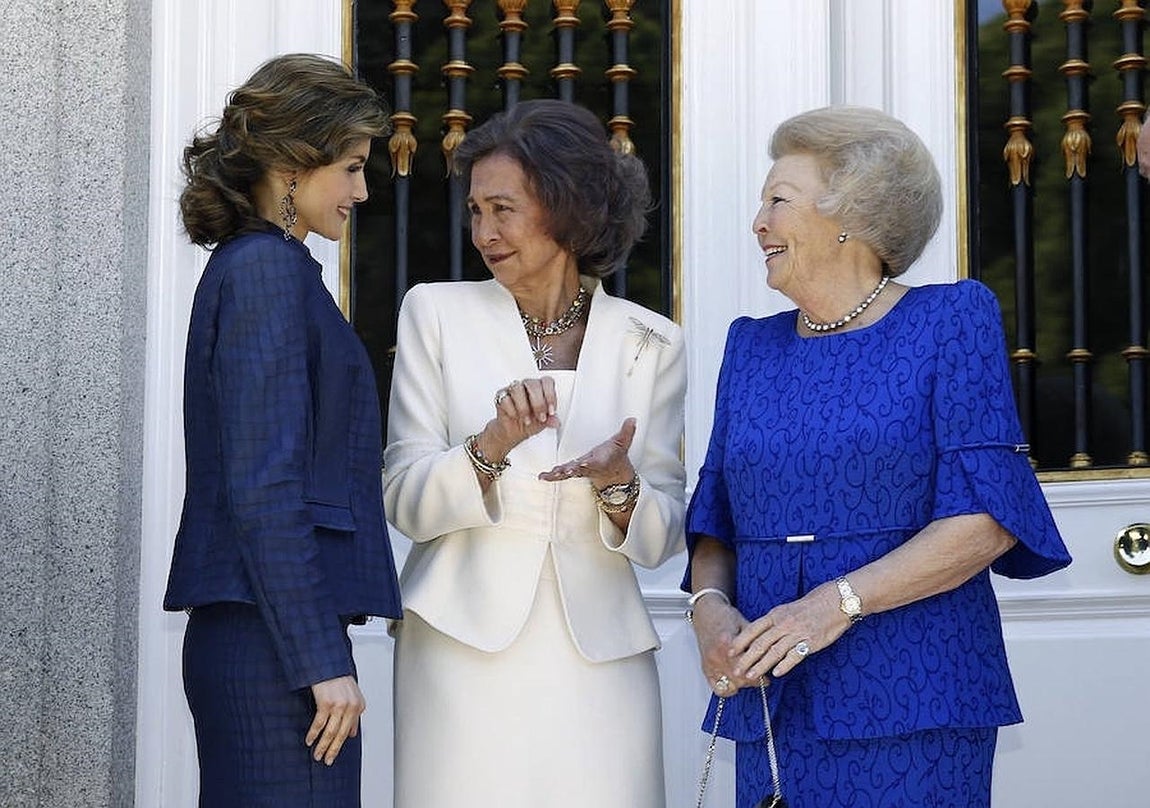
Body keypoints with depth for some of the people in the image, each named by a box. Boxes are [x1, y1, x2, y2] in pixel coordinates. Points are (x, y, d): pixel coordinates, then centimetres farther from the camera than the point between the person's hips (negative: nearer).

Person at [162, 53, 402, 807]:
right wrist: (321, 660, -17)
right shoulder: (269, 268, -10)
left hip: (243, 633, 10)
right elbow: (265, 487, -17)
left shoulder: (247, 265, 18)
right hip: (278, 639, -10)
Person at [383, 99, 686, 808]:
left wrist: (618, 483, -14)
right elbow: (405, 502, -1)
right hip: (465, 649, -1)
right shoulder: (437, 313, 4)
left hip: (598, 661, 1)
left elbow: (662, 541, 6)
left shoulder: (651, 344, 6)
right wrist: (494, 444, -18)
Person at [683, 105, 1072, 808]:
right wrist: (709, 605, -6)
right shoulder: (753, 348, 14)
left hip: (913, 703, -4)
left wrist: (839, 602, -18)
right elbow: (716, 524, 16)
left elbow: (988, 518, -9)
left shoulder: (950, 320, -1)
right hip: (772, 703, 4)